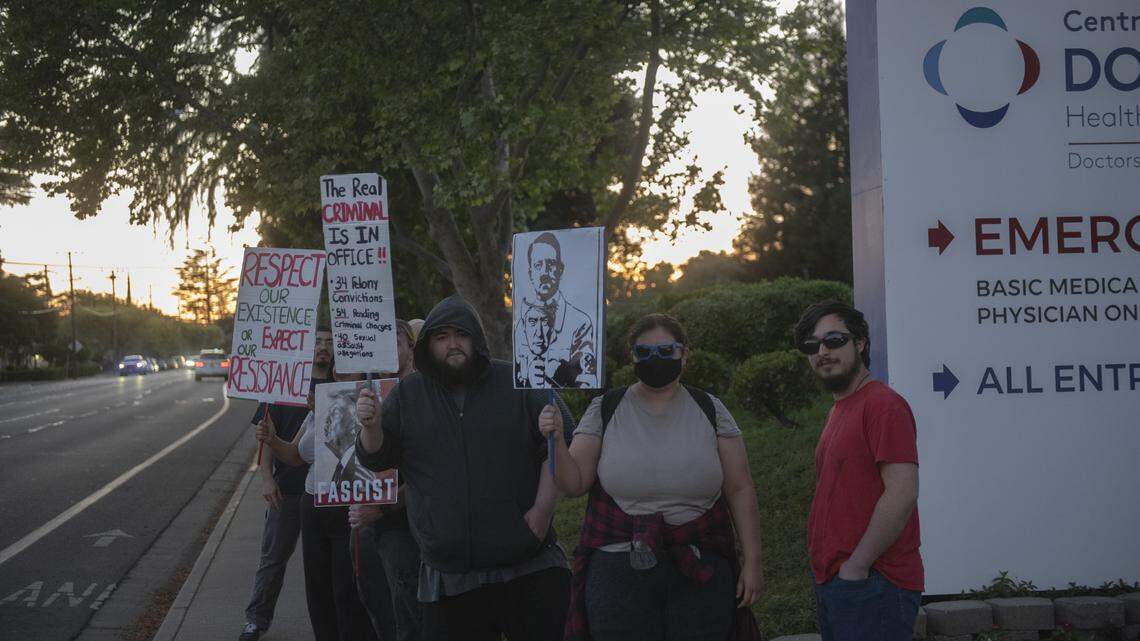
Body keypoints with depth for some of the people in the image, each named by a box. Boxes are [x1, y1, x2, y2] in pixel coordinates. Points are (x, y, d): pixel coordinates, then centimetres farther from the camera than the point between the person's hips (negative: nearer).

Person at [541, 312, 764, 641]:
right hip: (619, 573, -1)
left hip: (700, 572, 1)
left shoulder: (710, 410, 5)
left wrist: (752, 561, 1)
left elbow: (740, 490, 5)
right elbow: (574, 483, 1)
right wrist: (556, 441, -16)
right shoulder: (604, 410, 4)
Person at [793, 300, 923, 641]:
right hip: (833, 583, 9)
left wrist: (856, 567, -18)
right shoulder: (840, 410, 19)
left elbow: (902, 493, -19)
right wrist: (830, 572, 12)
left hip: (871, 584, -9)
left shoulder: (882, 405, -11)